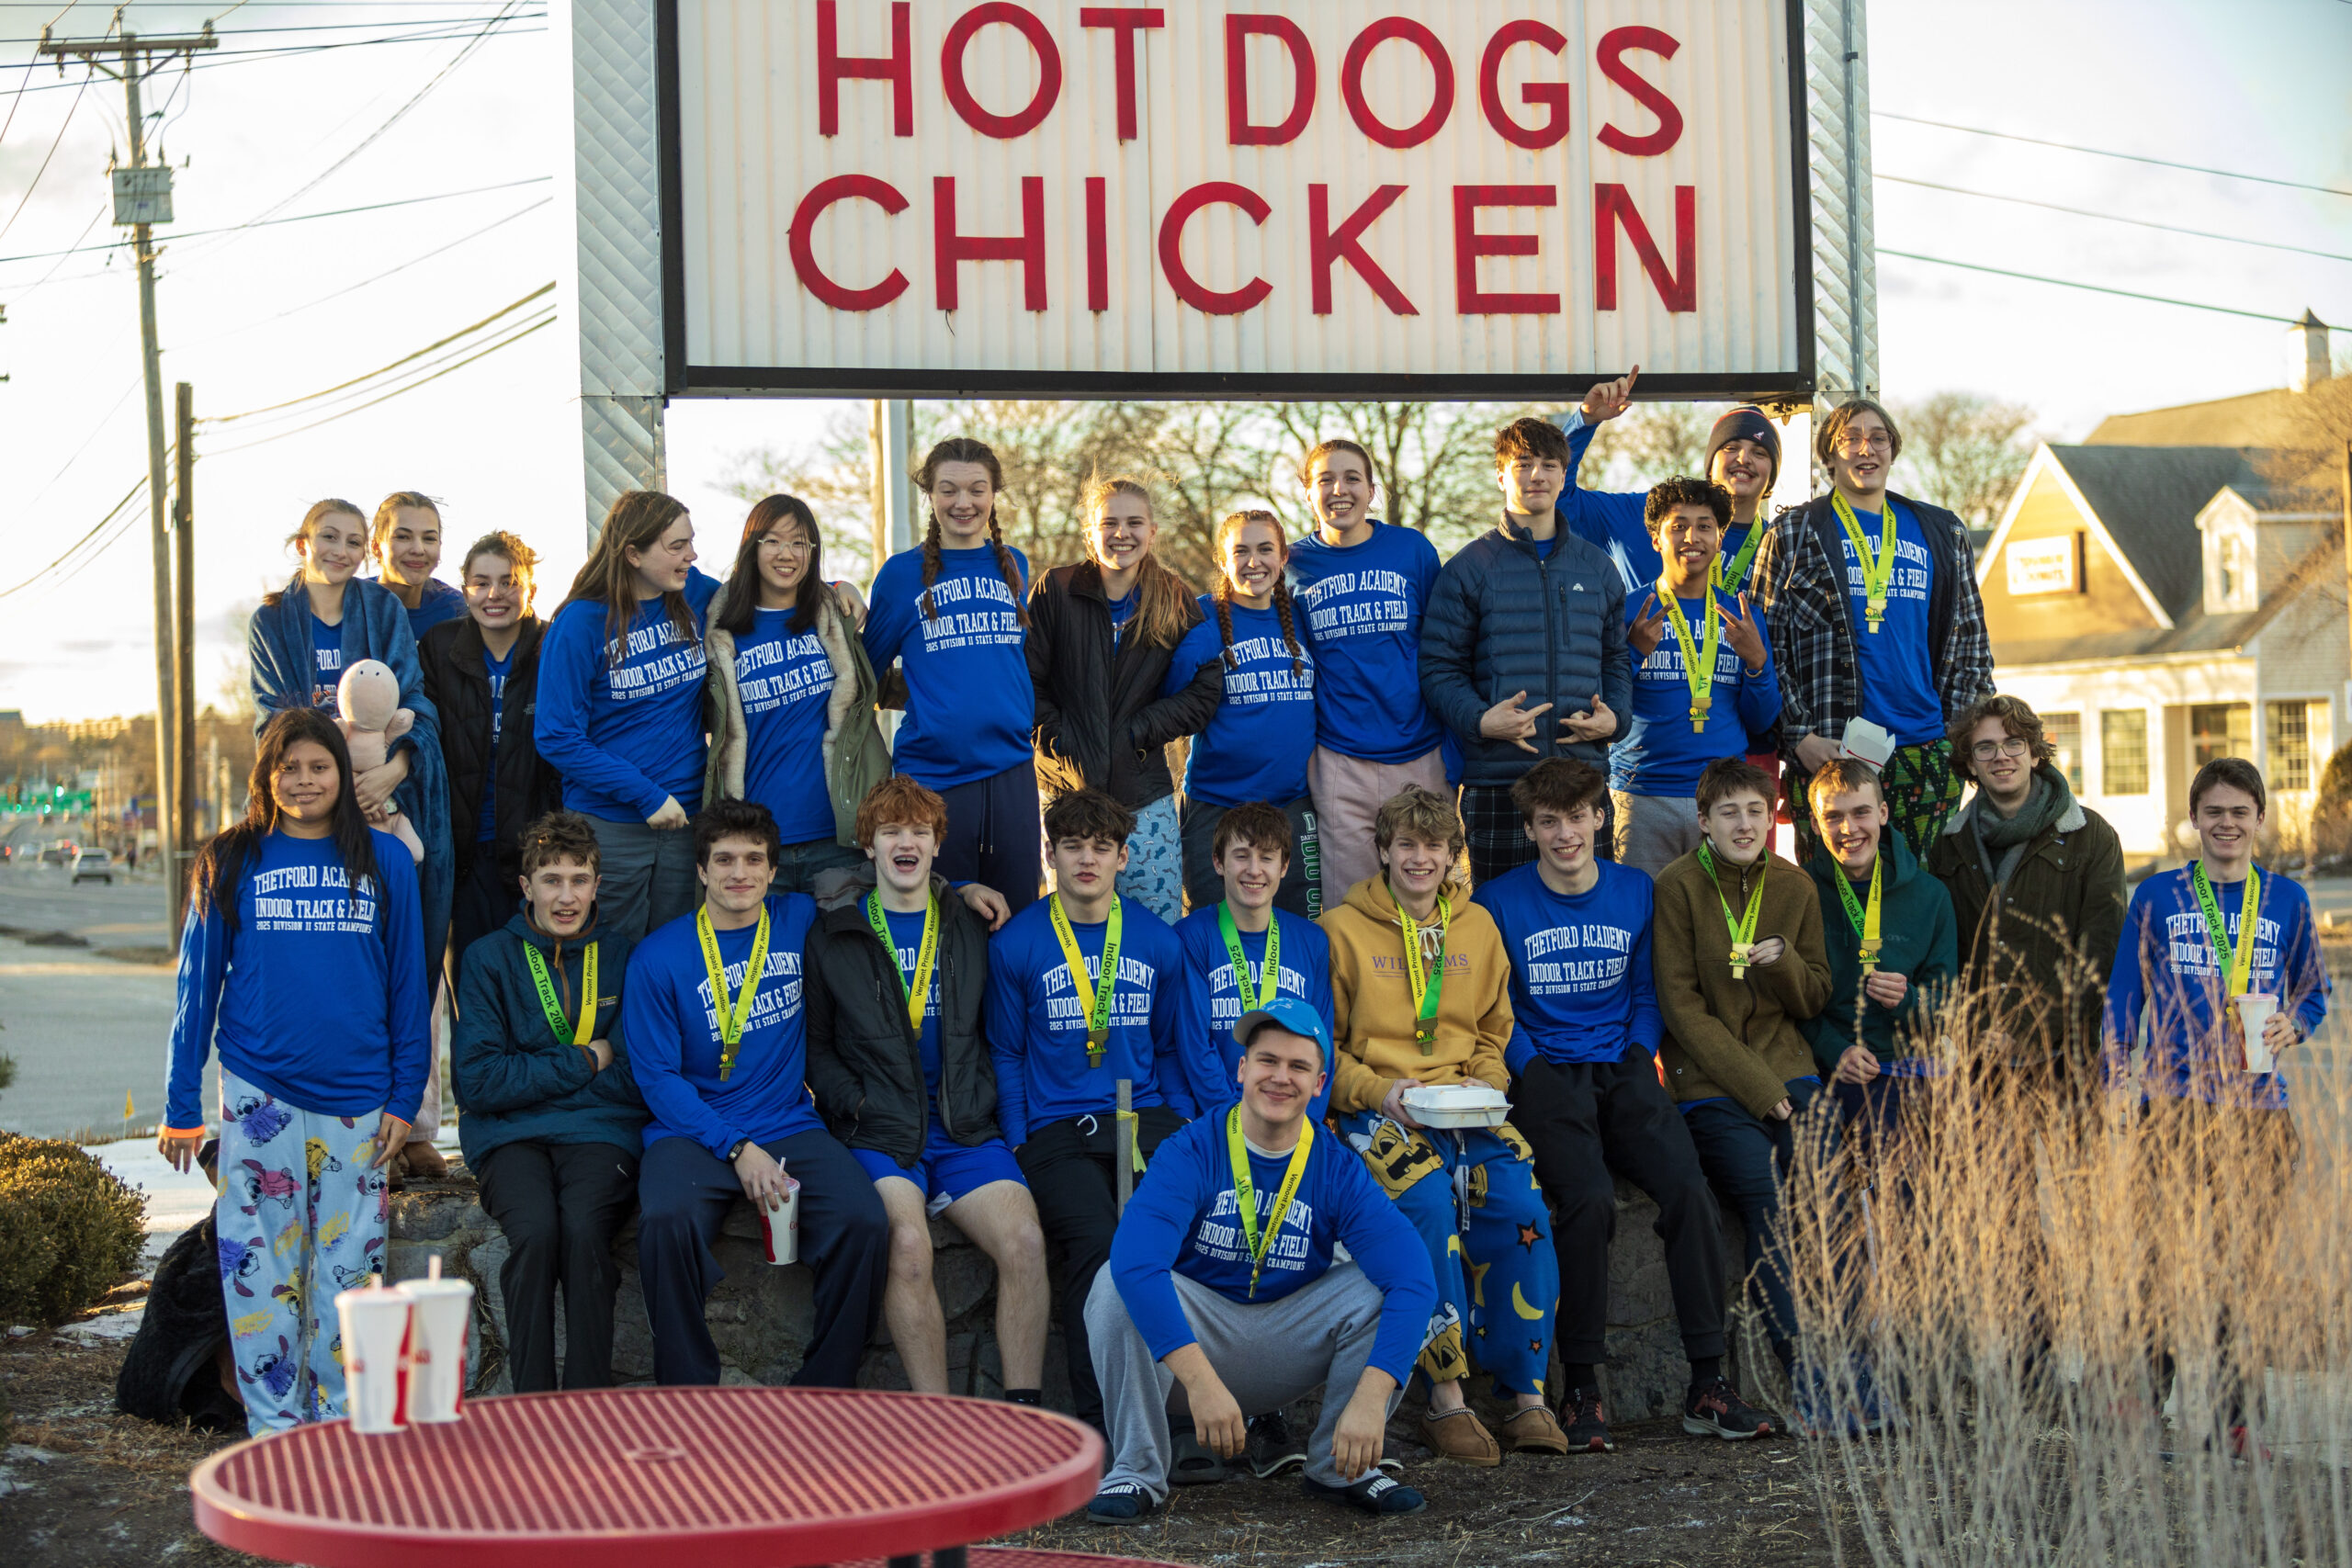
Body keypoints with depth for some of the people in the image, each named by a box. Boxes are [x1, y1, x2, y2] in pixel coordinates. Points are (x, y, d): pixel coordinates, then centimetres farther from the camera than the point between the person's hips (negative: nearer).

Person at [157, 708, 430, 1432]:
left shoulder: (385, 861, 5)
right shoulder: (234, 862, 4)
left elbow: (408, 985, 8)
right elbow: (197, 986, 6)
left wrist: (404, 1097, 3)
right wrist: (181, 1106, 3)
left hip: (357, 1101, 1)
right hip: (259, 1095, -1)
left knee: (349, 1268, 5)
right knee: (260, 1266, 0)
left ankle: (338, 1424, 15)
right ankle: (276, 1430, 8)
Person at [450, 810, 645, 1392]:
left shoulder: (622, 960, 11)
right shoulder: (489, 958, 8)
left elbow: (636, 1081, 4)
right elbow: (476, 1081, -1)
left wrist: (532, 1075, -2)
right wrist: (583, 1064, -2)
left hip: (599, 1132, 0)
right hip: (509, 1137, 0)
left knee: (583, 1229, -31)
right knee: (535, 1230, -31)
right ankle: (532, 1406, -23)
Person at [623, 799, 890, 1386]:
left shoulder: (799, 922, 10)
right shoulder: (657, 958, 2)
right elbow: (657, 1075, -2)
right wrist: (737, 1149, -13)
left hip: (791, 1126, 2)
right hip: (693, 1133, -2)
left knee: (865, 1224, -26)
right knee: (666, 1222, -34)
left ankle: (824, 1392, -12)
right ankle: (689, 1398, -18)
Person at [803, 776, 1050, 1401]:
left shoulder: (970, 928, 16)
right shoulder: (834, 934, 10)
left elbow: (999, 1032, 20)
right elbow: (814, 1045, 10)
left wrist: (984, 1101, 4)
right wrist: (856, 1103, -6)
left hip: (965, 1129, 2)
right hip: (878, 1133, -2)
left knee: (1025, 1240, -24)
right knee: (908, 1245, -31)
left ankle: (1023, 1414, -17)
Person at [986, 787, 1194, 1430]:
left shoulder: (1158, 941, 14)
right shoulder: (1016, 943, 6)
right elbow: (1005, 1055, 10)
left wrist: (1185, 1129, 6)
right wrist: (1020, 1146, -1)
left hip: (1147, 1118, 2)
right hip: (1057, 1128, -2)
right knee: (1098, 1244, -30)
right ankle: (1098, 1421, -22)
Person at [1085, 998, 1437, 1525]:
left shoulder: (1338, 1169, -10)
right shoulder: (1192, 1152, -16)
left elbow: (1413, 1279, -23)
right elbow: (1135, 1260, -34)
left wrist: (1371, 1397, -38)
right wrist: (1200, 1379, -45)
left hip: (1288, 1352, 2)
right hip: (1188, 1338, -2)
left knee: (1380, 1285, -21)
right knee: (1116, 1284, -30)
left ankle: (1341, 1467, -4)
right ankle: (1136, 1471, -15)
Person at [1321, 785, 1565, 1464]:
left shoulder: (1477, 927, 16)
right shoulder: (1343, 930, 3)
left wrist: (1486, 1084, 2)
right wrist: (1377, 1090, -13)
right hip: (1375, 1112, -3)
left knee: (1518, 1199, -25)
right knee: (1429, 1199, -33)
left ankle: (1527, 1395, -17)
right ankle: (1445, 1400, -25)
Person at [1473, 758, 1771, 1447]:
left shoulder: (1636, 891, 13)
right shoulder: (1500, 902, 3)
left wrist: (1641, 1057, 3)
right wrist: (1535, 1072, -9)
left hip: (1623, 1072, 3)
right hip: (1547, 1078, -3)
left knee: (1690, 1189, -23)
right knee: (1589, 1198, -30)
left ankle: (1707, 1383, -15)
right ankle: (1580, 1386, -18)